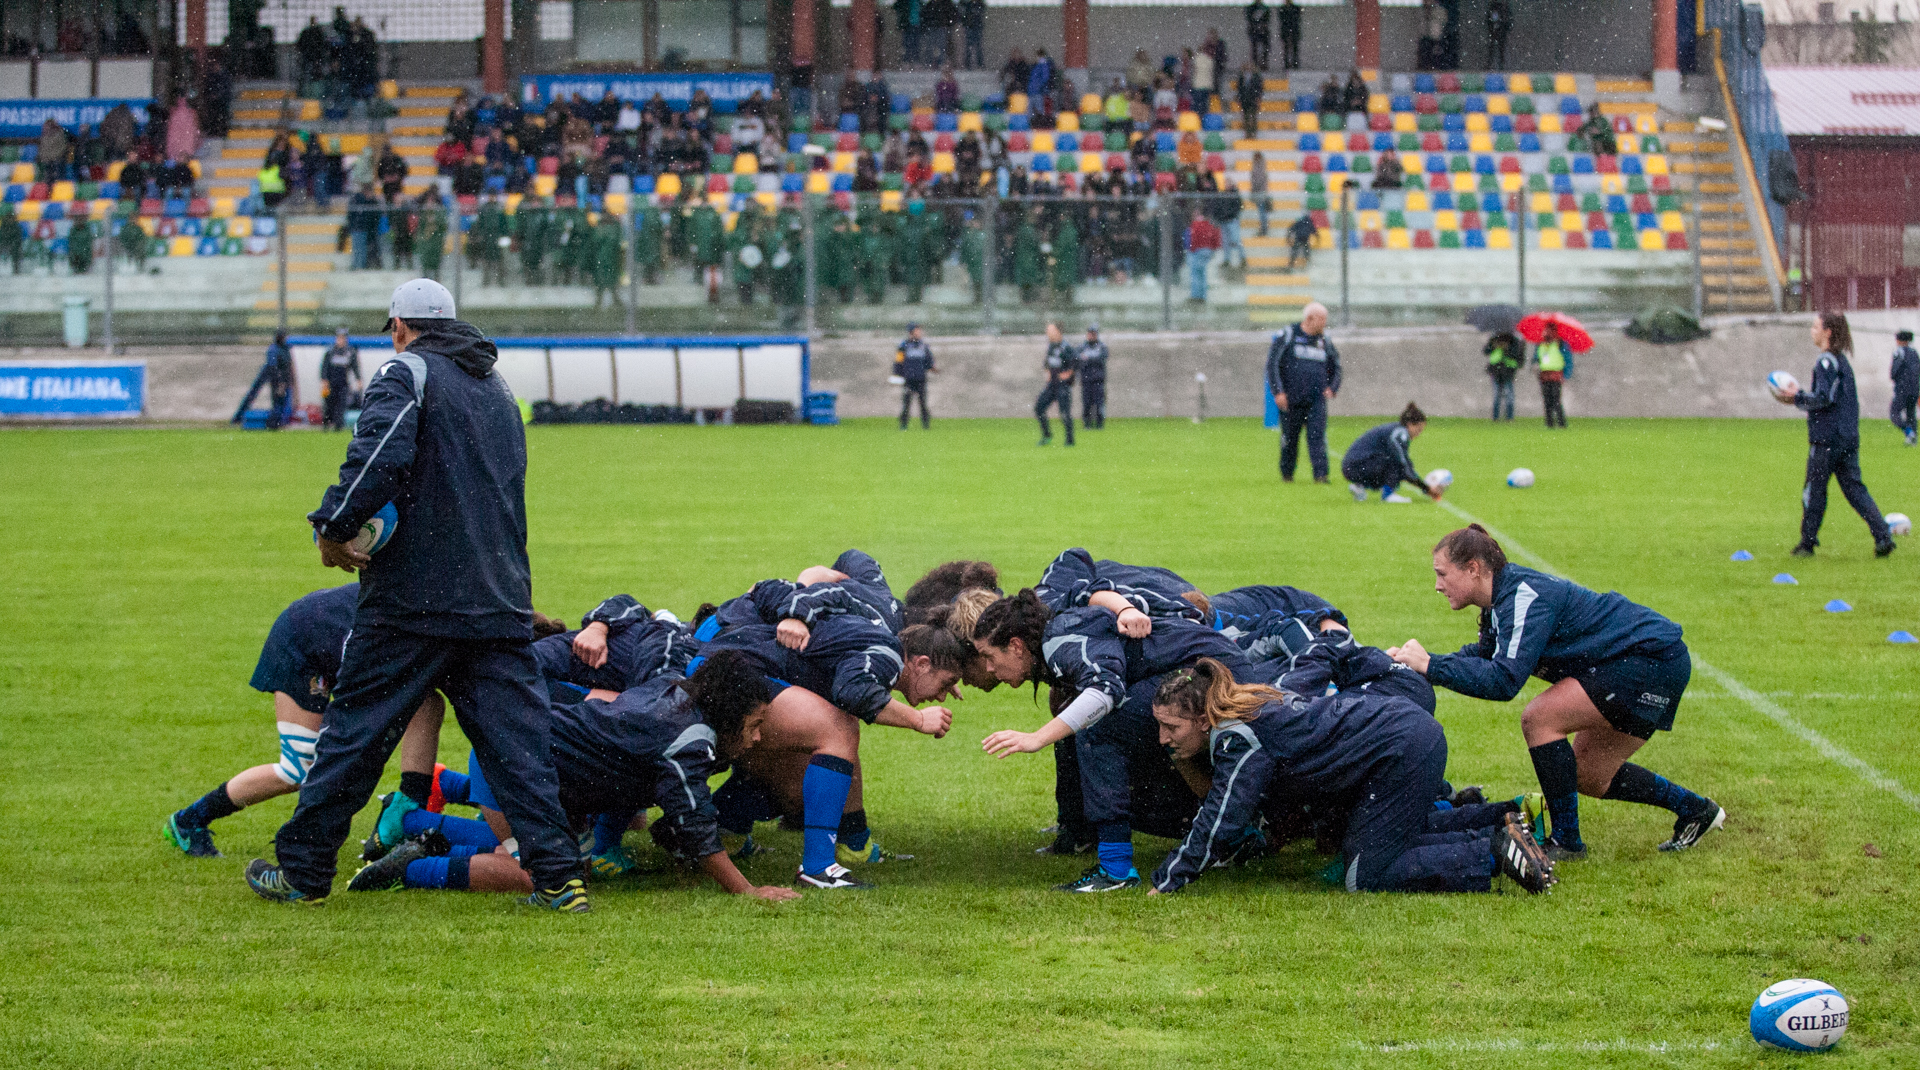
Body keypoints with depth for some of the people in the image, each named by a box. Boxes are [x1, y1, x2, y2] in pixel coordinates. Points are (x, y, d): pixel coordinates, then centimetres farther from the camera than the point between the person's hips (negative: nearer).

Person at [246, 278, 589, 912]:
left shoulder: (407, 373, -3)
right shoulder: (498, 389, 22)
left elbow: (380, 455, -22)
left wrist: (333, 527, -14)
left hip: (414, 598, -6)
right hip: (502, 601, 6)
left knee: (355, 729, 3)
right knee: (517, 738, 4)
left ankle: (301, 872, 10)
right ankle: (558, 877, -5)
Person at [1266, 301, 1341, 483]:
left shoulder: (1324, 342, 12)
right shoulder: (1288, 336, -1)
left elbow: (1336, 367, 25)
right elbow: (1272, 364, -5)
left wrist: (1332, 388, 7)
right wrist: (1278, 392, -13)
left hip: (1316, 400, 2)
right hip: (1291, 399, -2)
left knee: (1317, 435, -13)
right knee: (1289, 439, 8)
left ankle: (1320, 474, -20)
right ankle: (1287, 473, 27)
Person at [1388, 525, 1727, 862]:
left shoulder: (1523, 596, -23)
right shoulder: (1502, 597, 7)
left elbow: (1504, 680, -31)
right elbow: (1480, 656, 15)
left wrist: (1430, 666, -27)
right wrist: (1413, 661, 2)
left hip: (1655, 659, -11)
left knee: (1538, 718, -17)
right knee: (1588, 777, 15)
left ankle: (1566, 841, -8)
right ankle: (1695, 809, 29)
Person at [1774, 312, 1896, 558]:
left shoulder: (1826, 362, -12)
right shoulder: (1842, 361, 16)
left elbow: (1824, 398, -19)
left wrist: (1797, 397, -7)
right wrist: (1801, 399, 17)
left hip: (1827, 438, -8)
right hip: (1849, 437, 8)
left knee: (1814, 489, 3)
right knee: (1854, 487, 6)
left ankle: (1807, 542, 10)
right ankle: (1883, 536, -5)